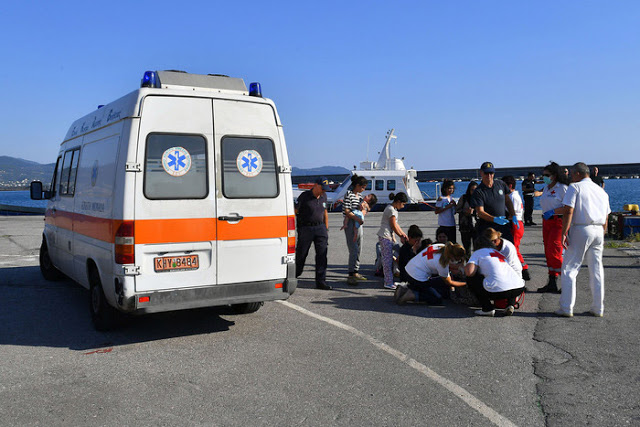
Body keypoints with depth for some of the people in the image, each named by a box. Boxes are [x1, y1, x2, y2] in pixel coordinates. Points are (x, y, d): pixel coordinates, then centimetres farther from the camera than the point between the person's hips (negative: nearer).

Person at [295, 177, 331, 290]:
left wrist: (326, 229, 17)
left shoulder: (323, 196, 10)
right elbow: (294, 212, -7)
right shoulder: (304, 196, -8)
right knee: (301, 254, 5)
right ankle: (292, 277, 25)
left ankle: (321, 281, 1)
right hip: (306, 228, -4)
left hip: (320, 228, 4)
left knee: (322, 255, -3)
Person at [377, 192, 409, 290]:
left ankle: (388, 281, 13)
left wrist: (403, 234, 16)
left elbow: (396, 225, 20)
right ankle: (389, 283, -8)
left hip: (388, 236, 10)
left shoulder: (393, 209, 17)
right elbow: (393, 226, -13)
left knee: (387, 259, 10)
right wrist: (401, 237, -4)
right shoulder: (391, 210, -15)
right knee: (388, 259, -9)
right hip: (385, 236, -10)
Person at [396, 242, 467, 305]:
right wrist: (465, 284, 3)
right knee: (438, 298, 2)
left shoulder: (443, 247, -5)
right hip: (418, 278, -8)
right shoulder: (442, 263, -23)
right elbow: (449, 283, -5)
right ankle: (412, 295, -9)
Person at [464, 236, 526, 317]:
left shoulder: (477, 253, 14)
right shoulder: (498, 253, 34)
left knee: (470, 278, 15)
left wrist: (465, 267, 22)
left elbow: (469, 272, -2)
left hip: (497, 290, -6)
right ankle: (510, 305, 15)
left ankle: (488, 309, 9)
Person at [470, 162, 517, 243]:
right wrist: (495, 219, -29)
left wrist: (513, 216, 8)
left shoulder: (500, 184, 8)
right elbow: (480, 212, -16)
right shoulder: (478, 192, -8)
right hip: (487, 227, -4)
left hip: (503, 225, 4)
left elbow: (508, 201, 19)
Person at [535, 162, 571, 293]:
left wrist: (553, 211, -21)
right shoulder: (546, 188, 15)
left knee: (554, 252, -13)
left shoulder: (562, 188, -10)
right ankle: (552, 284, 13)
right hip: (547, 222, 8)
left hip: (559, 222, -8)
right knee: (548, 252, 7)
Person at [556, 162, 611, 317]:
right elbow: (606, 217, 19)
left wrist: (564, 233, -15)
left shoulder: (575, 187, -2)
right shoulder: (601, 191, 18)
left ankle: (567, 308, -3)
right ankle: (598, 309, 16)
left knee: (569, 269, -1)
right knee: (597, 270, 11)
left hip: (580, 230, -6)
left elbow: (568, 212, -13)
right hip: (598, 231, 6)